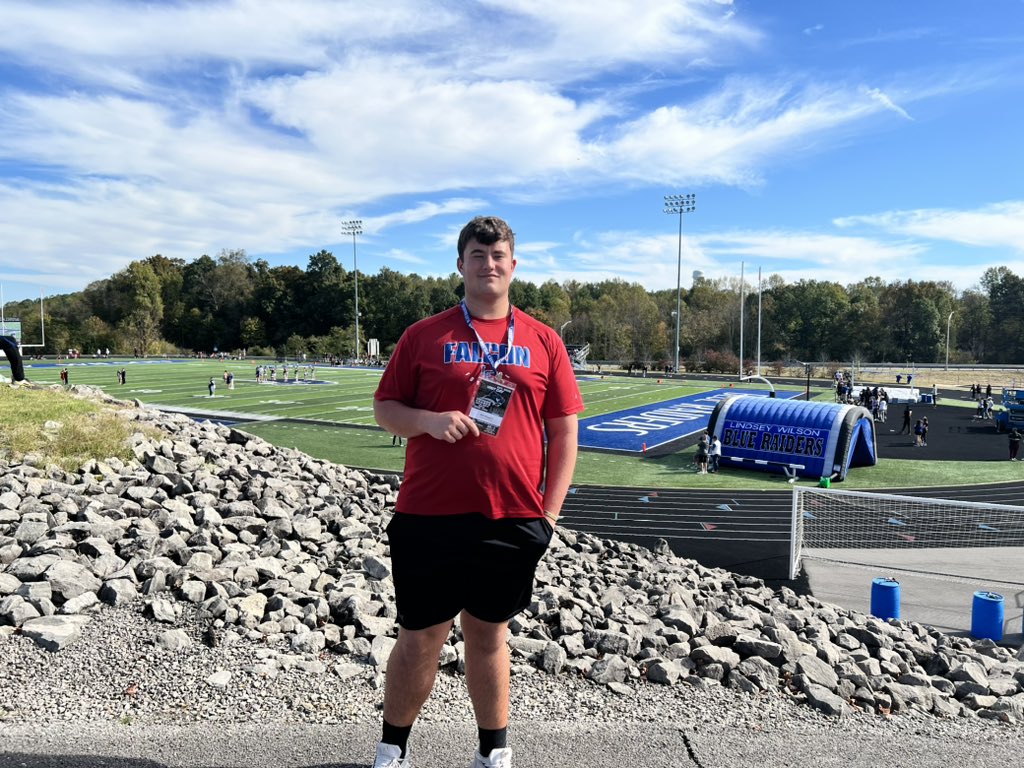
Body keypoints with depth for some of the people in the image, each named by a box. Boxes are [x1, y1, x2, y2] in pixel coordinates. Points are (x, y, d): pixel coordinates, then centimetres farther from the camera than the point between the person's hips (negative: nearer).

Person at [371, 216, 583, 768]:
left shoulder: (544, 342, 5)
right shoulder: (423, 335, 2)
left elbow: (564, 431, 5)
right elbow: (384, 409, 5)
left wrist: (548, 513, -1)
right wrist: (429, 420, -16)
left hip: (512, 522, 1)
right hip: (428, 518, -1)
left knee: (489, 636, 15)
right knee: (419, 638, 9)